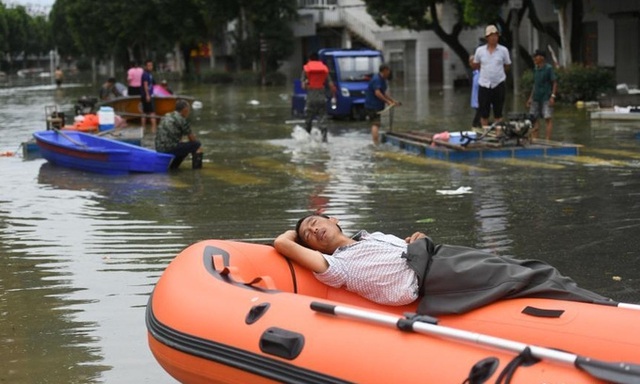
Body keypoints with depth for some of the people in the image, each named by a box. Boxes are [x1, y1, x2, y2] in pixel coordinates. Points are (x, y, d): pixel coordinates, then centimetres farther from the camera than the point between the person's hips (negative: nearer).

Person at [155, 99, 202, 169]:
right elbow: (192, 139, 0)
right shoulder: (182, 120, -9)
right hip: (169, 149, -9)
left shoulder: (167, 116, 17)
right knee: (196, 145, 0)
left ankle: (173, 166, 24)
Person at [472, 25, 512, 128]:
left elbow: (507, 66, 10)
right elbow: (475, 66, 11)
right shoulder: (480, 50, 2)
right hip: (484, 85, 1)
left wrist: (498, 71, 5)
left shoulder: (503, 50, 1)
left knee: (498, 113, 8)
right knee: (484, 113, 4)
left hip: (499, 85, 0)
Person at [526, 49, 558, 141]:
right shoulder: (535, 70, 14)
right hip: (536, 98, 7)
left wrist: (552, 96, -16)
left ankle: (547, 140, -8)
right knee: (534, 119, 6)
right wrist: (530, 98, 19)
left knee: (548, 119, -7)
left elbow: (555, 83, -7)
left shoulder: (548, 68, -6)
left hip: (546, 98, -7)